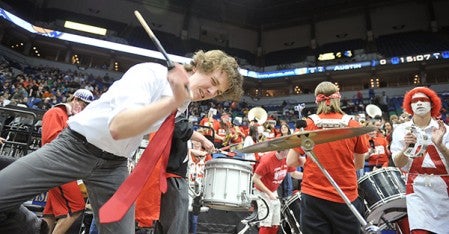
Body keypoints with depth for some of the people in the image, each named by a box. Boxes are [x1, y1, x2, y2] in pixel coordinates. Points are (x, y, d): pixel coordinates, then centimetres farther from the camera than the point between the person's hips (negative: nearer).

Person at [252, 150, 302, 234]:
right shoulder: (267, 159, -28)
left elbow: (293, 173, 5)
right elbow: (255, 178, -24)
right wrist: (269, 193, -25)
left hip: (274, 192, 7)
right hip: (263, 192, -7)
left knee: (275, 224, 11)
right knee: (266, 224, -9)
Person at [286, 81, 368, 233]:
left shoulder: (307, 124, -7)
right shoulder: (354, 126, -3)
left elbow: (291, 162, -6)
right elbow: (360, 165, 7)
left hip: (313, 197, -1)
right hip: (346, 198, 1)